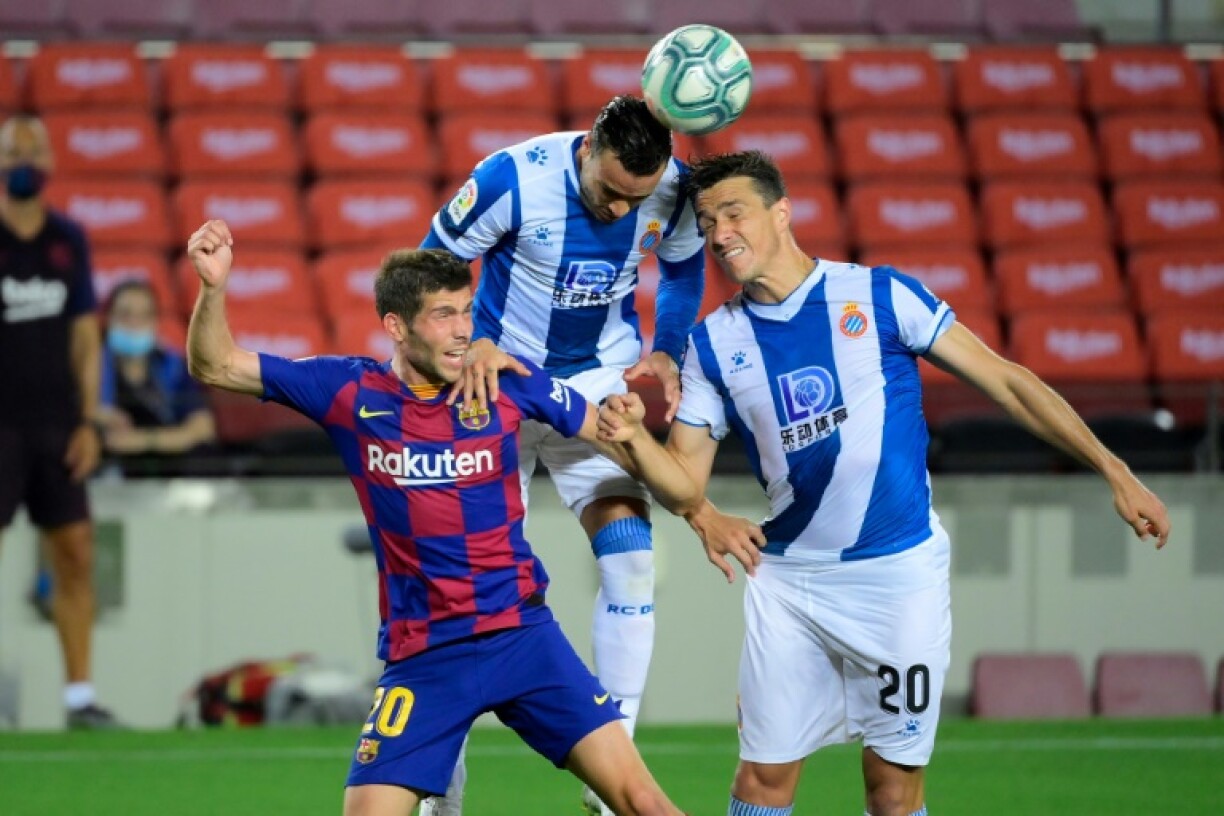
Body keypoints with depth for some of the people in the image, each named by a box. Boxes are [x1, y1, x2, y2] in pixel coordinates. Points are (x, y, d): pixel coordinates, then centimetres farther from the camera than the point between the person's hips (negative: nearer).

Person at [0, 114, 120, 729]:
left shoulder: (68, 240, 9)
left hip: (56, 424, 4)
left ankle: (79, 695, 9)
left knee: (76, 557, 3)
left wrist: (88, 421, 6)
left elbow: (85, 337, 11)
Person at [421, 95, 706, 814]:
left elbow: (684, 268, 8)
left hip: (601, 383, 2)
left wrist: (668, 353, -4)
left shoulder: (673, 190, -15)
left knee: (631, 560, -14)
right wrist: (473, 344, -28)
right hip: (501, 379, -2)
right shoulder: (513, 179, -24)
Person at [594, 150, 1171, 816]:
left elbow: (1005, 381, 0)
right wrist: (634, 438, -18)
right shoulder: (713, 343, 5)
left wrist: (1114, 473, -3)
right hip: (787, 580, 2)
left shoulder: (880, 296, -4)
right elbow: (683, 481, 5)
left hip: (899, 570, -2)